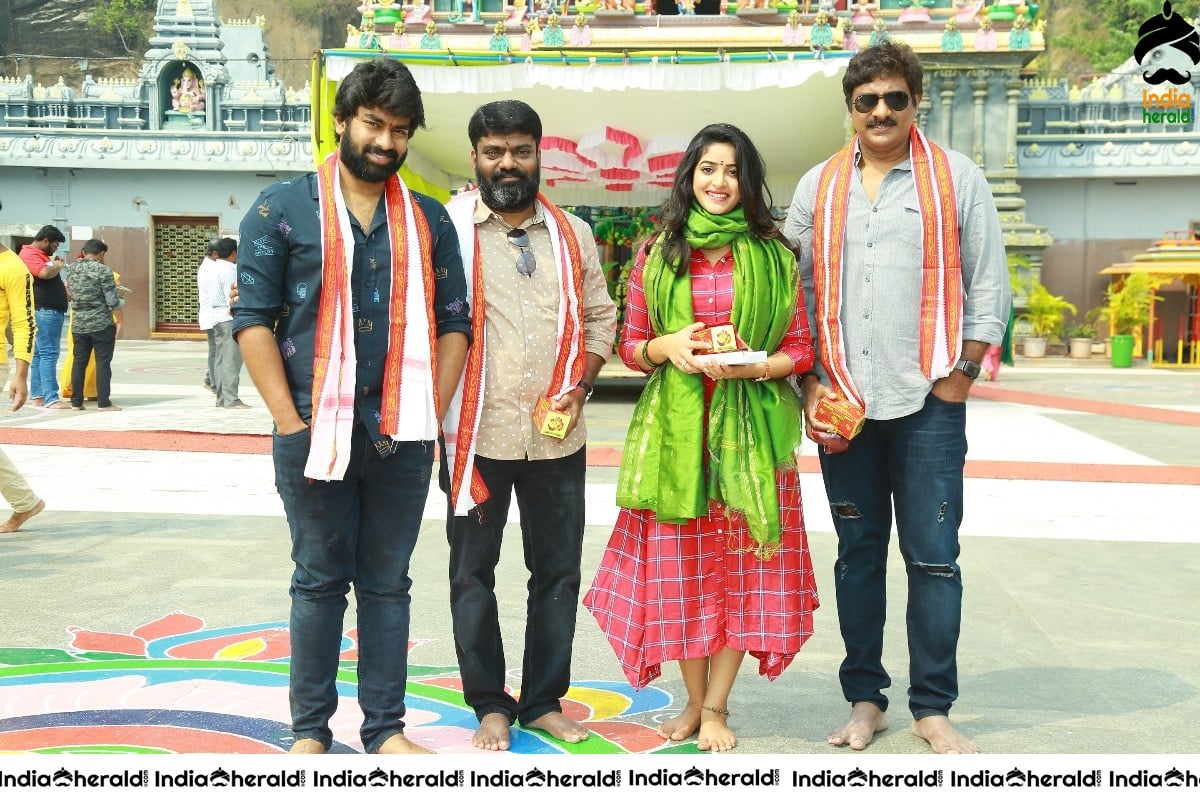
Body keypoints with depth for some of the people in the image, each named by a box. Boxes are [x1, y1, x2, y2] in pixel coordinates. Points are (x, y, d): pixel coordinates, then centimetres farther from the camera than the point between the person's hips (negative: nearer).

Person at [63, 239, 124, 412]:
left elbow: (72, 294, 18)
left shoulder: (71, 269, 6)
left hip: (78, 324, 6)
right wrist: (121, 301, 7)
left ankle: (76, 402, 13)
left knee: (79, 362, 10)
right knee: (103, 363, 0)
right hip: (101, 325, -5)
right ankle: (103, 402, 0)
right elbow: (113, 302, -15)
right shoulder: (103, 270, -13)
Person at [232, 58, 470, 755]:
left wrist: (431, 415, 0)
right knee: (320, 581, 8)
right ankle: (311, 731, 21)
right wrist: (293, 421, -8)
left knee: (388, 583, 10)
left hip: (402, 435, 2)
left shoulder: (429, 220, 10)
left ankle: (386, 728, 21)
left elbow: (453, 323, 9)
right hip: (315, 431, -2)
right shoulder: (284, 208, 2)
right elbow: (254, 319, -2)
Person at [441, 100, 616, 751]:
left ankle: (544, 701, 26)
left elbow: (600, 316, 13)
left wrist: (580, 384, -2)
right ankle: (490, 705, 23)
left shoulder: (573, 234, 10)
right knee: (472, 574, 6)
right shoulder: (449, 228, 0)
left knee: (558, 572, 10)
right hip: (477, 434, -3)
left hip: (557, 435, 3)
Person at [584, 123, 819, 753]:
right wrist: (667, 347, -10)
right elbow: (631, 348, 10)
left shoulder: (773, 255, 5)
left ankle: (717, 706, 17)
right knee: (678, 562, 4)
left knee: (741, 562, 2)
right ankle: (694, 700, 22)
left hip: (749, 428, -1)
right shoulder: (657, 254, 8)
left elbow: (800, 351, 5)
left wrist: (750, 365, -13)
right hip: (675, 428, 1)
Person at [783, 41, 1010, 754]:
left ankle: (933, 708, 14)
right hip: (842, 402, 2)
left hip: (927, 402, -2)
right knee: (858, 553, 10)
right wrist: (811, 383, 0)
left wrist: (959, 379, -5)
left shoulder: (956, 178, 4)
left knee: (933, 556, 0)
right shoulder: (819, 186, 10)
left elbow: (988, 287, 2)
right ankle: (866, 698, 22)